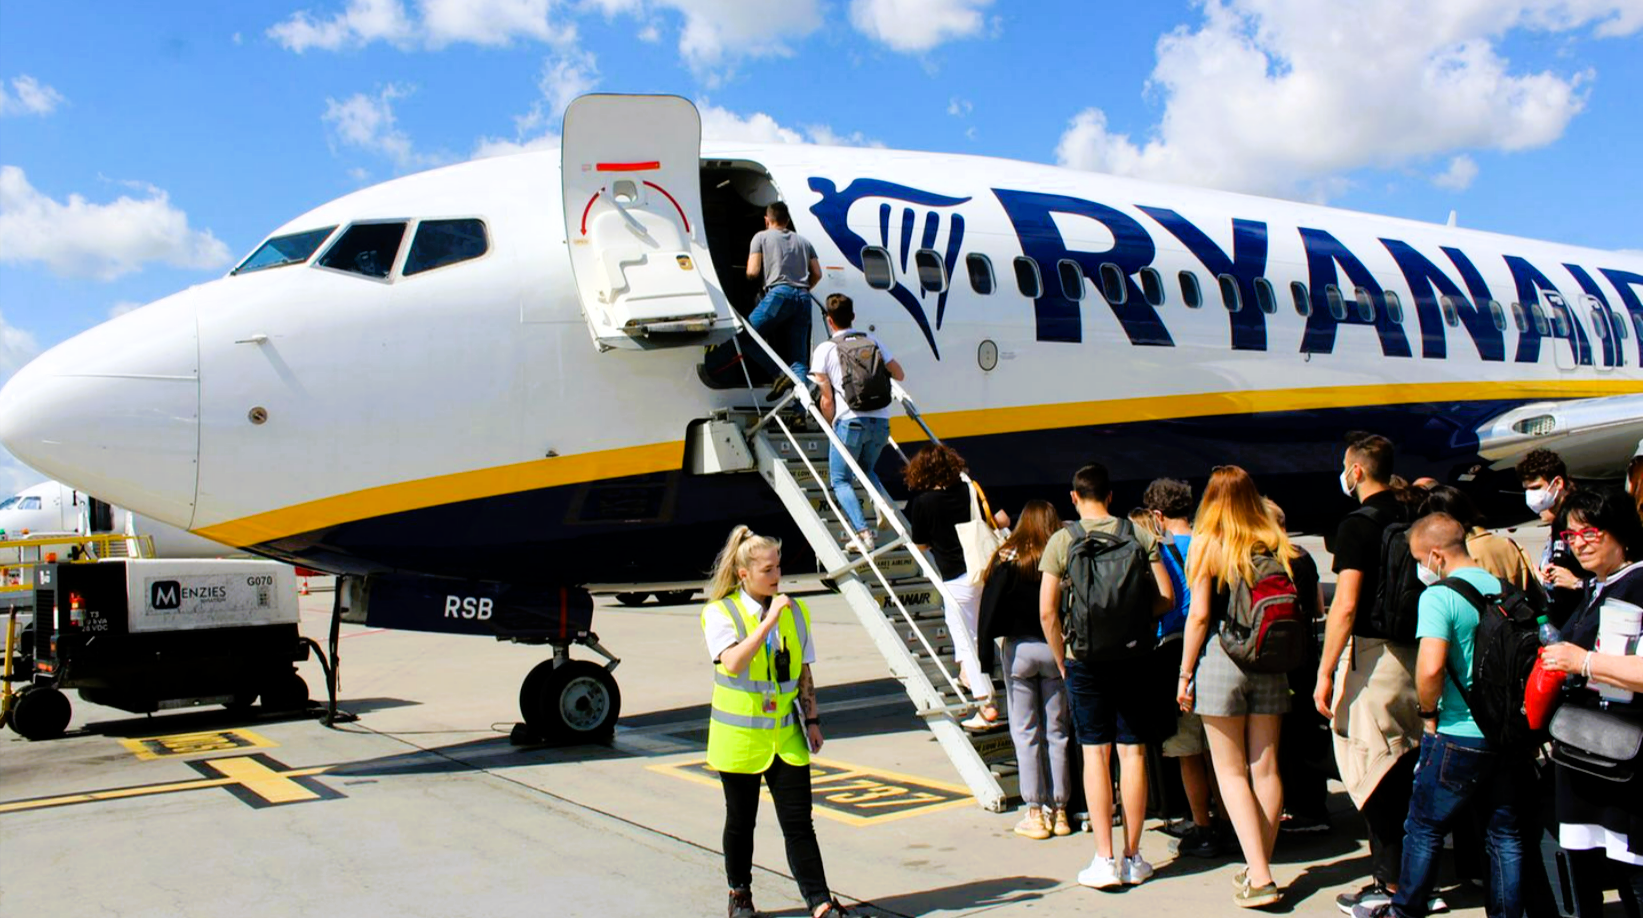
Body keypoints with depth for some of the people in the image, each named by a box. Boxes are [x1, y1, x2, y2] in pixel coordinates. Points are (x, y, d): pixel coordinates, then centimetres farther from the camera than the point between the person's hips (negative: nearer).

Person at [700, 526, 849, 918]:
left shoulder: (794, 610, 5)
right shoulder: (720, 613, -8)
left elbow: (804, 671, 11)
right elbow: (733, 662, -25)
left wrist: (812, 720, 6)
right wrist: (769, 620, -28)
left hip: (786, 733, 2)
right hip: (739, 735, -2)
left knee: (798, 822, -2)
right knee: (741, 822, 11)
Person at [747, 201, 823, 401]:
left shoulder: (762, 237, 12)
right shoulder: (803, 241, 26)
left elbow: (752, 272, 3)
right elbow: (817, 274, 22)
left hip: (779, 294, -5)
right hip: (803, 299, 5)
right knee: (798, 356, 3)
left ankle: (779, 375, -15)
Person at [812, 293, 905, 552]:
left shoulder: (823, 350, 1)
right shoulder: (871, 340, 11)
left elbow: (827, 399, -1)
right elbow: (899, 375, 17)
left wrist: (832, 426, 15)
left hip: (850, 421, -4)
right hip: (880, 420, 4)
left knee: (840, 480, 8)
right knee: (867, 469, 27)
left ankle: (862, 531, -11)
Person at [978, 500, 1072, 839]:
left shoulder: (1007, 559, -6)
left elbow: (990, 609, -7)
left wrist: (985, 655, -2)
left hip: (1019, 649, -1)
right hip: (1055, 650, 2)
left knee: (1025, 733, 6)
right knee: (1056, 732, 10)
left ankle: (1035, 813, 7)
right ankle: (1058, 810, 15)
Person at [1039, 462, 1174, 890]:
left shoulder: (1061, 540, -4)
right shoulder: (1138, 534, 0)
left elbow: (1047, 611, -7)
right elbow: (1166, 597, -2)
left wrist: (1061, 659, 6)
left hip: (1085, 658, -1)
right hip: (1133, 654, 1)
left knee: (1095, 754, 4)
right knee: (1133, 752, 8)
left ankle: (1104, 859, 4)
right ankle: (1132, 858, 15)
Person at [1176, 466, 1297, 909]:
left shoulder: (1207, 543, -5)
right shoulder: (1276, 543, 5)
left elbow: (1200, 614, -8)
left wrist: (1185, 673, -1)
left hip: (1220, 657, -4)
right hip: (1271, 664, 4)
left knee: (1231, 771, 3)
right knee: (1265, 768, 10)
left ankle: (1258, 878, -3)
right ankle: (1261, 868, 19)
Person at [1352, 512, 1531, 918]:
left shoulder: (1439, 595, -15)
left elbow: (1430, 667, -27)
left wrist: (1429, 712, -9)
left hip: (1458, 736, -6)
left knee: (1424, 829, 10)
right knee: (1505, 834, 14)